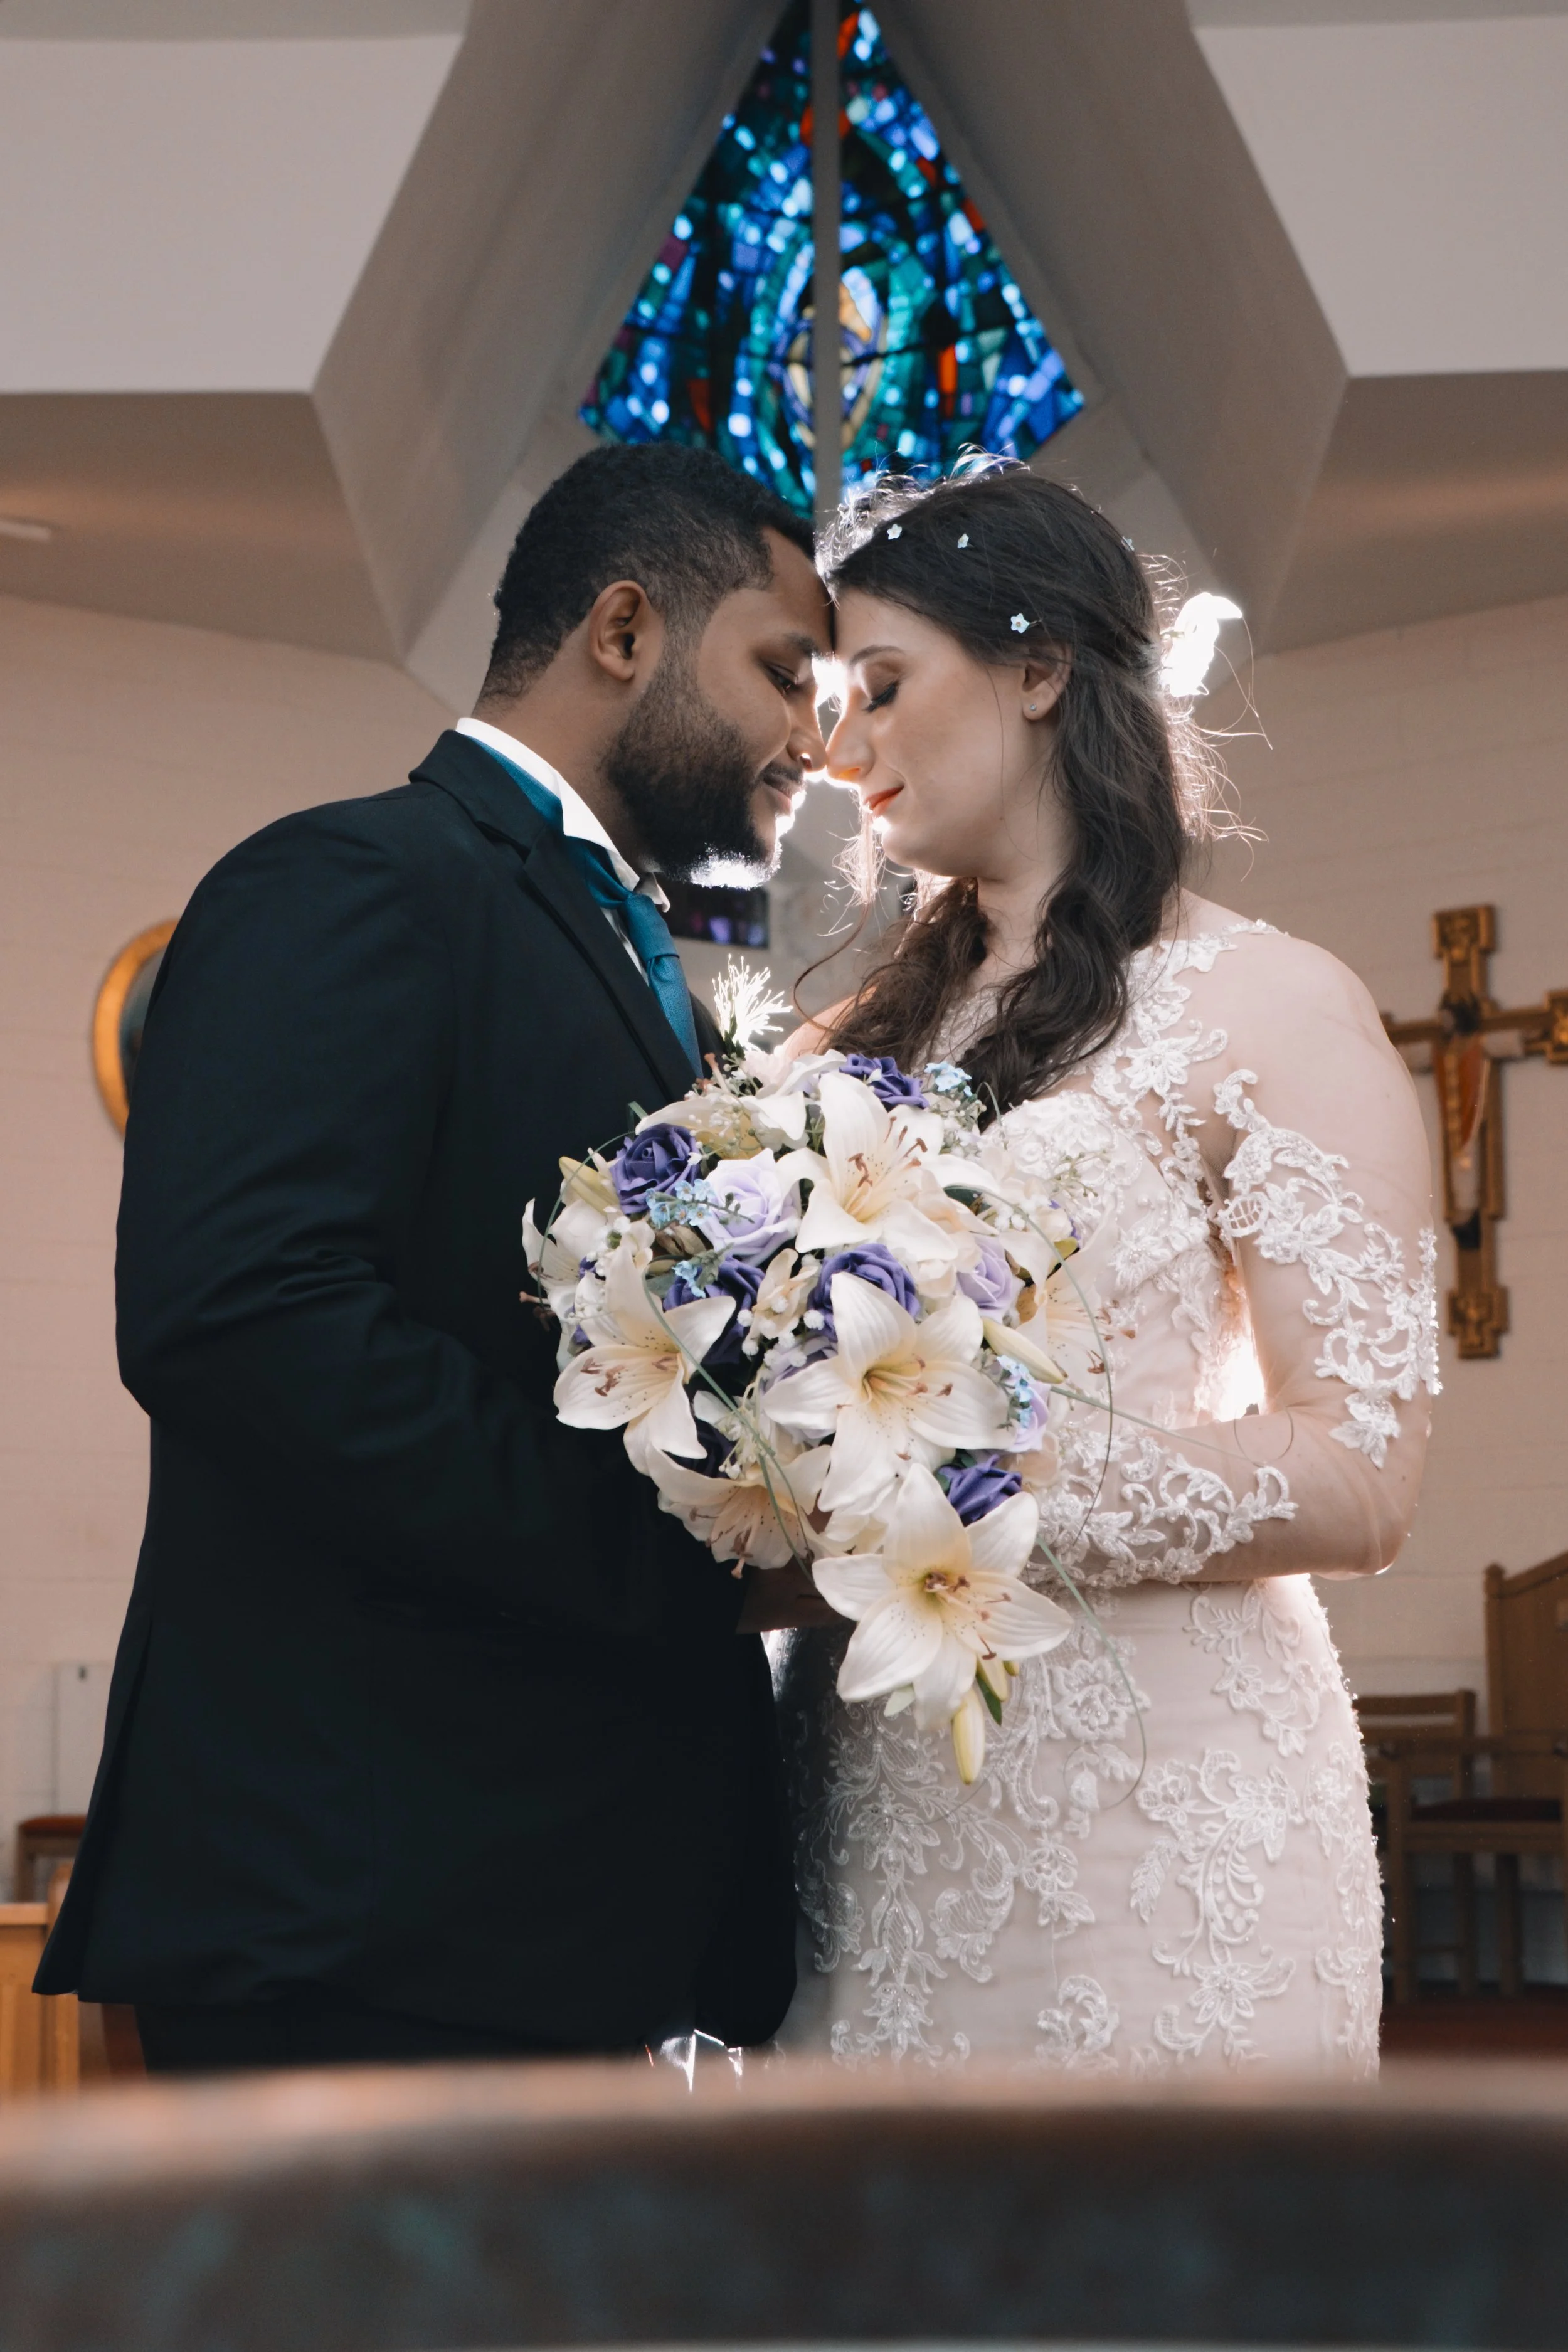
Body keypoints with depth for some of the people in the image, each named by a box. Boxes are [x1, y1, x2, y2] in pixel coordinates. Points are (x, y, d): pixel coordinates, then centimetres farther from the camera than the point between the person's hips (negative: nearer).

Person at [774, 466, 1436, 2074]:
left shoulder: (1265, 1011, -4)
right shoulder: (867, 1047, 14)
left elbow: (1359, 1476, -11)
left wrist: (992, 1487, -20)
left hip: (1146, 1803, -5)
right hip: (876, 1800, 5)